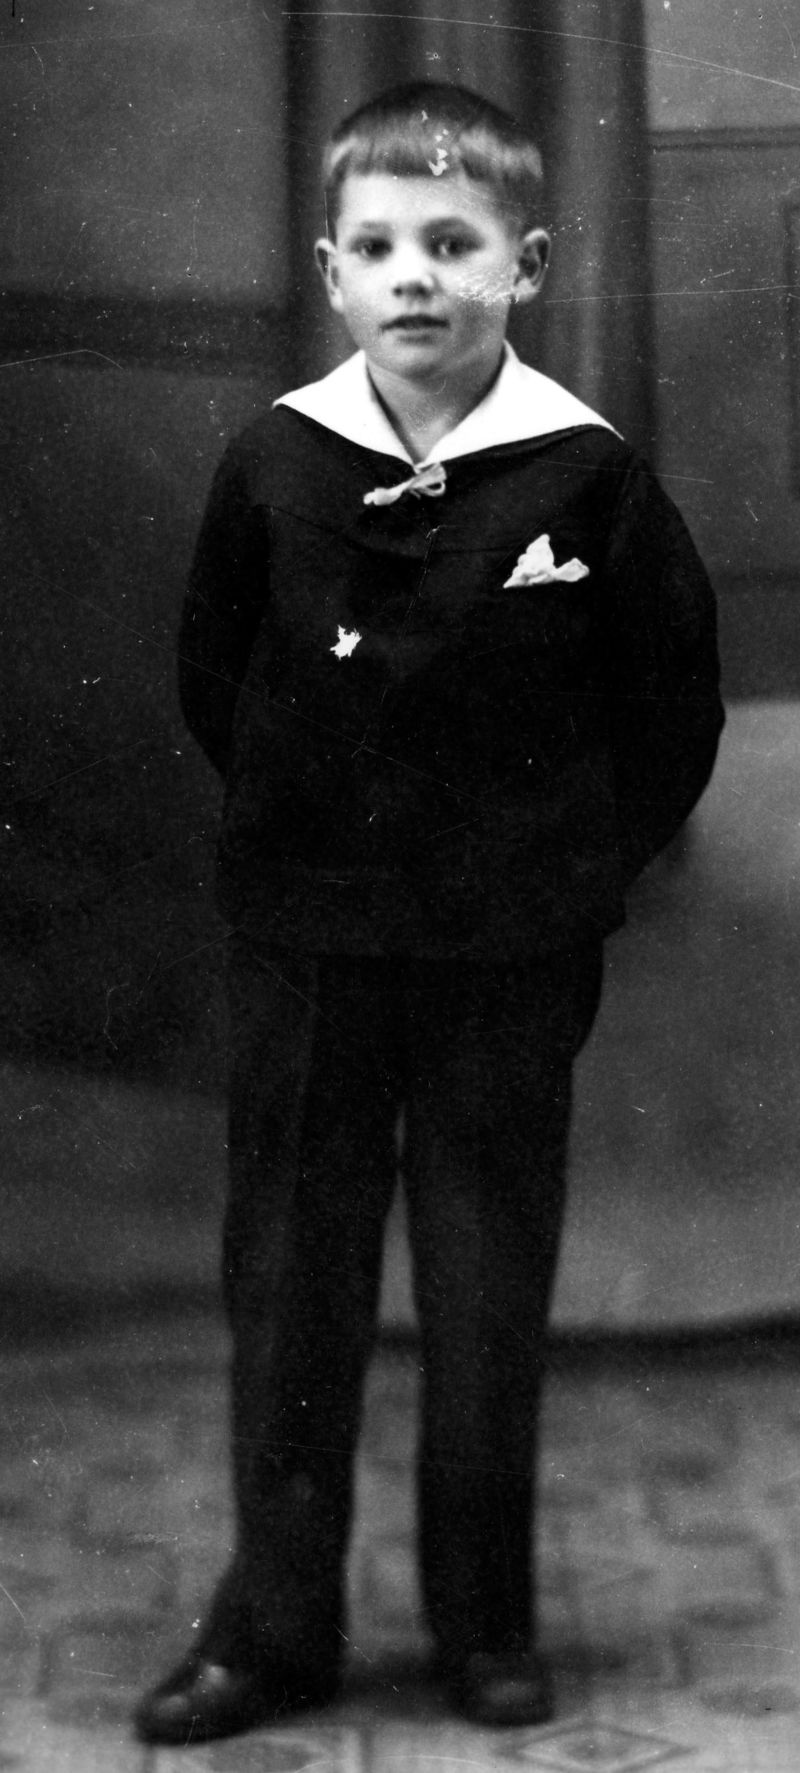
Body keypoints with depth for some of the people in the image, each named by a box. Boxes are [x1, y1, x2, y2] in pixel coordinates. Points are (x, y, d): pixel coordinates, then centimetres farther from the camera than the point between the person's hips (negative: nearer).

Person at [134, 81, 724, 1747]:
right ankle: (273, 1627, 19)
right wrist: (303, 832, 11)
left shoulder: (587, 475, -9)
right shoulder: (273, 468, -5)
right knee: (290, 1290, 7)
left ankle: (488, 1623, 22)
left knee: (491, 1299, 7)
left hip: (510, 958, -1)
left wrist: (583, 866, 4)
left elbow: (671, 706, 2)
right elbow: (216, 678, 10)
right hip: (307, 947, 1)